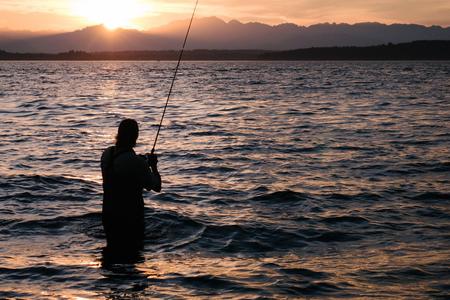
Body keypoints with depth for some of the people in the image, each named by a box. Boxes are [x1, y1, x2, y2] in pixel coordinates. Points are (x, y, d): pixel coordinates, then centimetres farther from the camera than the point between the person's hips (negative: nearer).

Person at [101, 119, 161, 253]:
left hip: (108, 215, 7)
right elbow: (157, 187, -10)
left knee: (112, 248, 21)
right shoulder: (137, 163, -22)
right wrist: (153, 166, 5)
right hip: (130, 218, -7)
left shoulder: (107, 154, -2)